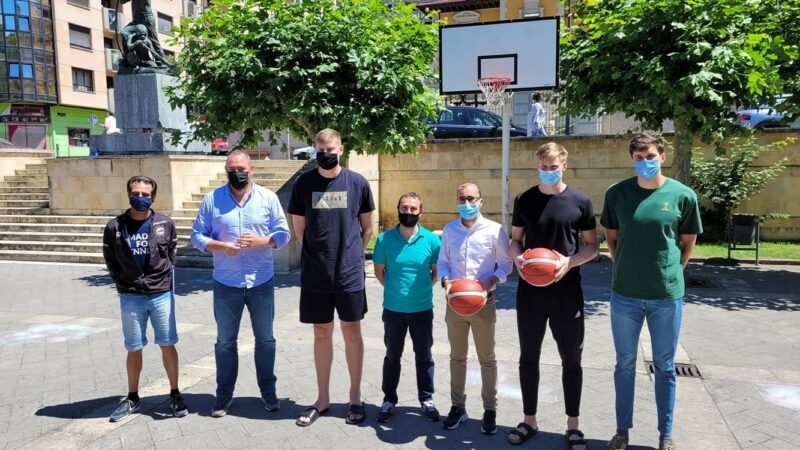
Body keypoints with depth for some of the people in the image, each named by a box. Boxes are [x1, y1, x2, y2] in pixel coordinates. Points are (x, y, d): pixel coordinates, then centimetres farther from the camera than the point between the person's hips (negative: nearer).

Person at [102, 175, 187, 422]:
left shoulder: (165, 224, -4)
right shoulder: (114, 227, -5)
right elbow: (110, 261, 8)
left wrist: (163, 276, 8)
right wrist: (123, 283, 6)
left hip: (162, 295, 0)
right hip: (130, 298, 0)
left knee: (168, 346, 6)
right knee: (134, 349, 12)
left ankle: (175, 394, 20)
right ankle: (132, 398, 28)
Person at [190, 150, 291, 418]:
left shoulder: (268, 197, -1)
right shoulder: (212, 199, -1)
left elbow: (283, 234, -1)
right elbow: (197, 236, 0)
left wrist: (260, 241, -20)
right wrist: (220, 247, -19)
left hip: (261, 282, 0)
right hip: (226, 284, 0)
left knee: (265, 340, 11)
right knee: (225, 342, 12)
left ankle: (268, 390, 27)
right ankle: (224, 394, 27)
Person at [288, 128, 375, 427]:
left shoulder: (358, 183, -2)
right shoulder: (303, 183, 0)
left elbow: (367, 227, 8)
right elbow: (299, 229, 8)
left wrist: (351, 254, 7)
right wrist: (321, 253, 9)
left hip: (350, 273, -1)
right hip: (314, 274, 1)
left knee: (352, 332, 8)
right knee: (321, 334, 11)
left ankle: (355, 397, 23)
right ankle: (322, 399, 24)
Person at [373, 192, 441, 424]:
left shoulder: (431, 240, -8)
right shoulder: (385, 239, -7)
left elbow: (437, 271, 3)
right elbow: (379, 270, 5)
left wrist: (422, 288, -1)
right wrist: (394, 288, 2)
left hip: (422, 308, 0)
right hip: (393, 309, 0)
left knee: (424, 356, 13)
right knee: (392, 356, 14)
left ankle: (426, 400, 28)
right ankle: (389, 400, 28)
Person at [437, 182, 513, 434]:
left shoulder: (494, 230, -6)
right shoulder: (449, 230, 5)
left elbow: (505, 263, -1)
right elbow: (442, 262, 9)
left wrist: (491, 281, -18)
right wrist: (446, 281, -10)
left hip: (483, 302, -3)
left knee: (487, 359, 9)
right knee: (457, 357, 14)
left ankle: (490, 409, 23)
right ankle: (457, 406, 27)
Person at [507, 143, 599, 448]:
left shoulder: (580, 201, -4)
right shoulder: (524, 200, 3)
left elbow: (593, 245, 1)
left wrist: (570, 261, -18)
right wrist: (517, 257, -12)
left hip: (567, 292, -2)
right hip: (530, 291, 2)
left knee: (571, 360, 8)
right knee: (529, 357, 11)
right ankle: (529, 420, 27)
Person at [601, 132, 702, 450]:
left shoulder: (683, 195, -5)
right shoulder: (617, 193, -3)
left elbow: (688, 243, 7)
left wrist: (670, 272, 3)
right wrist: (626, 268, 5)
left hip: (668, 295, -1)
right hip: (625, 294, 1)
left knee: (664, 366, 12)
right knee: (625, 364, 11)